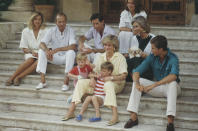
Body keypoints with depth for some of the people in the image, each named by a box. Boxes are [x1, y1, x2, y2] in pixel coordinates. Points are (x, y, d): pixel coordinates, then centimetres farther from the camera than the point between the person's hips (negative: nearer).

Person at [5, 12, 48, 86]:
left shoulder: (45, 31, 1)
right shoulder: (26, 31, 6)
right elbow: (24, 48, 6)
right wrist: (32, 52, -15)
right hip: (30, 53, 1)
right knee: (30, 60, -35)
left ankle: (18, 77, -37)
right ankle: (12, 77, -34)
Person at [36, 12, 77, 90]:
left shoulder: (70, 30, -12)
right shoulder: (52, 31, -4)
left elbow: (73, 46, -26)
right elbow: (42, 44, -12)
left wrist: (57, 49, -32)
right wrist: (47, 50, -36)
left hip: (66, 57, -3)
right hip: (54, 57, 3)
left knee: (71, 52, -34)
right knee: (41, 51, -20)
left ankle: (66, 81, -30)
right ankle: (43, 81, -22)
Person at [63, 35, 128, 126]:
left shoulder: (120, 57, -4)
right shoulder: (101, 57, 13)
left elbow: (123, 76, -12)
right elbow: (95, 71, 14)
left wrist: (110, 77, -25)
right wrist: (92, 78, -8)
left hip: (116, 84, -6)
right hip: (100, 82, 6)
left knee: (108, 84, -42)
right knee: (81, 82, -12)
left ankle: (115, 116, -51)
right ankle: (71, 111, -17)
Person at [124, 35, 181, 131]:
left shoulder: (173, 58, -19)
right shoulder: (152, 57, -4)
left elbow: (173, 76, -38)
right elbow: (137, 71, -9)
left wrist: (154, 85, -43)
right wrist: (137, 84, -32)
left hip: (170, 88, -5)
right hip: (157, 88, 5)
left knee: (172, 83, -38)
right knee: (137, 80, -13)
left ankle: (170, 122, -44)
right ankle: (133, 117, -20)